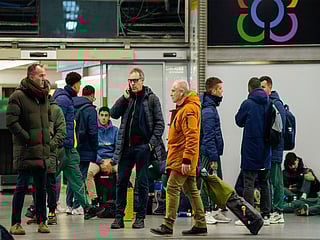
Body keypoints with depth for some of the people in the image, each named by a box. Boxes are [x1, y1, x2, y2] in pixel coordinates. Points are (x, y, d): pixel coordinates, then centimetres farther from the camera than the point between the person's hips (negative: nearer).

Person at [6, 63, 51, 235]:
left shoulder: (44, 96, 15)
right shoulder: (18, 96, -9)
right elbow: (11, 122, -14)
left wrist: (47, 136, 14)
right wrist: (27, 137, -14)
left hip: (42, 150, 7)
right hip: (25, 151, -7)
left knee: (41, 187, 10)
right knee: (22, 186, -3)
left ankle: (41, 222, 17)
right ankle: (15, 224, 4)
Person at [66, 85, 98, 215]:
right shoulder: (90, 110, -11)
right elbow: (93, 132, -13)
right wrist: (95, 151, -5)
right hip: (84, 150, -6)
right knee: (81, 177, -1)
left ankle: (69, 205, 14)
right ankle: (76, 206, -2)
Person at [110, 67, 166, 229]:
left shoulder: (151, 99, 0)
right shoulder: (127, 98, 11)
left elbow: (159, 123, -1)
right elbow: (113, 114, 1)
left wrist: (152, 143, -10)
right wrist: (125, 97, -7)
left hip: (143, 147, -4)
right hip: (126, 146, 4)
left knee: (142, 183, 2)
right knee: (121, 181, 2)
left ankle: (140, 217, 9)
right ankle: (119, 217, 8)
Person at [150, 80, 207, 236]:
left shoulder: (189, 109, -15)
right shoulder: (182, 108, 18)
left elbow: (192, 137, -22)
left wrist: (186, 160, -25)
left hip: (182, 160, -11)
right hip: (181, 159, 11)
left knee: (173, 188, -10)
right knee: (191, 190, 11)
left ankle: (168, 225, -10)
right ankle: (201, 225, 15)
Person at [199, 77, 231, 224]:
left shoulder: (211, 108, 16)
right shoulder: (208, 111, -17)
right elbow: (209, 136, -20)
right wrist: (213, 158, -21)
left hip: (213, 152, 10)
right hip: (209, 153, -10)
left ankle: (215, 211, 20)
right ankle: (205, 213, -1)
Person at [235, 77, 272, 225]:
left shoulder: (247, 104, -11)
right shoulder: (269, 104, 2)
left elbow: (239, 121, 3)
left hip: (250, 150, -5)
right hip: (265, 151, 5)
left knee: (249, 183, -2)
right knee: (265, 183, 11)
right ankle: (266, 215, 13)